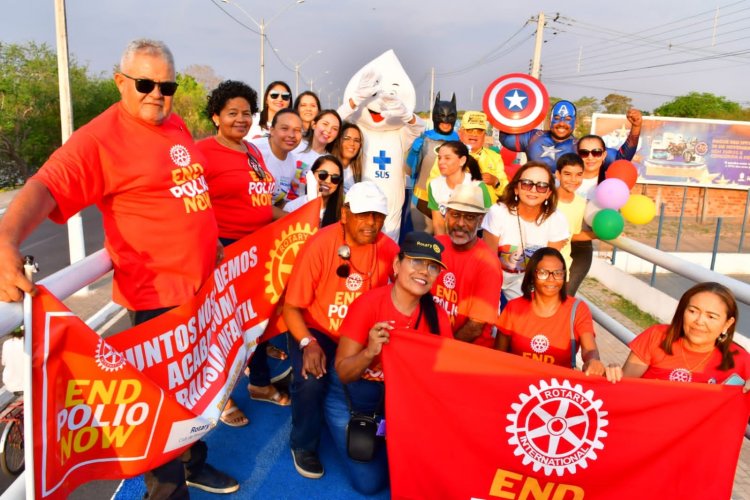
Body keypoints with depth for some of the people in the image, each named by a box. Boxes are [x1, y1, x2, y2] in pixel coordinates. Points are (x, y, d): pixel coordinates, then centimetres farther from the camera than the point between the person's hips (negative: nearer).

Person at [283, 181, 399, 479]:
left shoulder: (388, 249, -10)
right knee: (311, 379, -30)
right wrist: (308, 343, -32)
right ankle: (304, 445, 1)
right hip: (316, 330, -3)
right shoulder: (319, 245, -21)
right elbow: (292, 306, -15)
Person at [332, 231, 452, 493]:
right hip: (352, 398, -3)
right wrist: (369, 352, -41)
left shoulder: (437, 317, -15)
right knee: (369, 482, -5)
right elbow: (342, 373, -22)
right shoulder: (368, 303, -26)